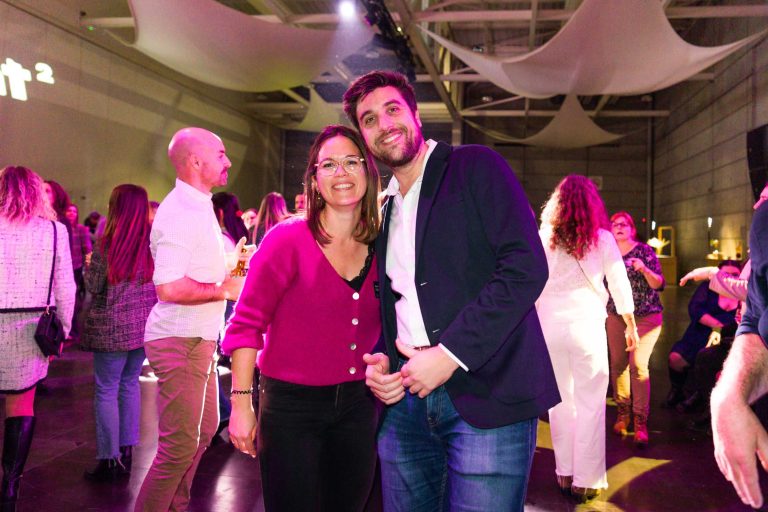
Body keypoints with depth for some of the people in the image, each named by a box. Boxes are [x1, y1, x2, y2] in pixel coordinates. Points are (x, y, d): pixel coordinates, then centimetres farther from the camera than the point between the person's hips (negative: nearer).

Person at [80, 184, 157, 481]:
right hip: (146, 324, 5)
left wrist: (89, 265, 13)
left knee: (106, 390, 5)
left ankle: (109, 460, 10)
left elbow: (94, 286, -5)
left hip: (113, 327, -5)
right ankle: (126, 452, 23)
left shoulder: (108, 244, -13)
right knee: (130, 384, 17)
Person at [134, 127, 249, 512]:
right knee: (181, 446, -4)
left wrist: (231, 262, 10)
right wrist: (223, 289, -18)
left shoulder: (199, 207, 15)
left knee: (204, 430, 20)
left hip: (199, 337, 10)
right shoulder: (179, 212, -19)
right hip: (180, 341, -10)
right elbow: (168, 287, -28)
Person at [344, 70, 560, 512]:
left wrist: (450, 353, -16)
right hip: (404, 400, 6)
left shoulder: (477, 168, -1)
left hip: (484, 396, -5)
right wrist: (378, 361, 3)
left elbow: (526, 267, -13)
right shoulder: (385, 210, 17)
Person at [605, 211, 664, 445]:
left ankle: (641, 421, -8)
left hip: (646, 316, -4)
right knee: (617, 364, 3)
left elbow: (659, 284, -8)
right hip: (616, 316, 4)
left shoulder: (645, 250, -3)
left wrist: (644, 269, -23)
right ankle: (622, 413, 17)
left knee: (638, 364, -14)